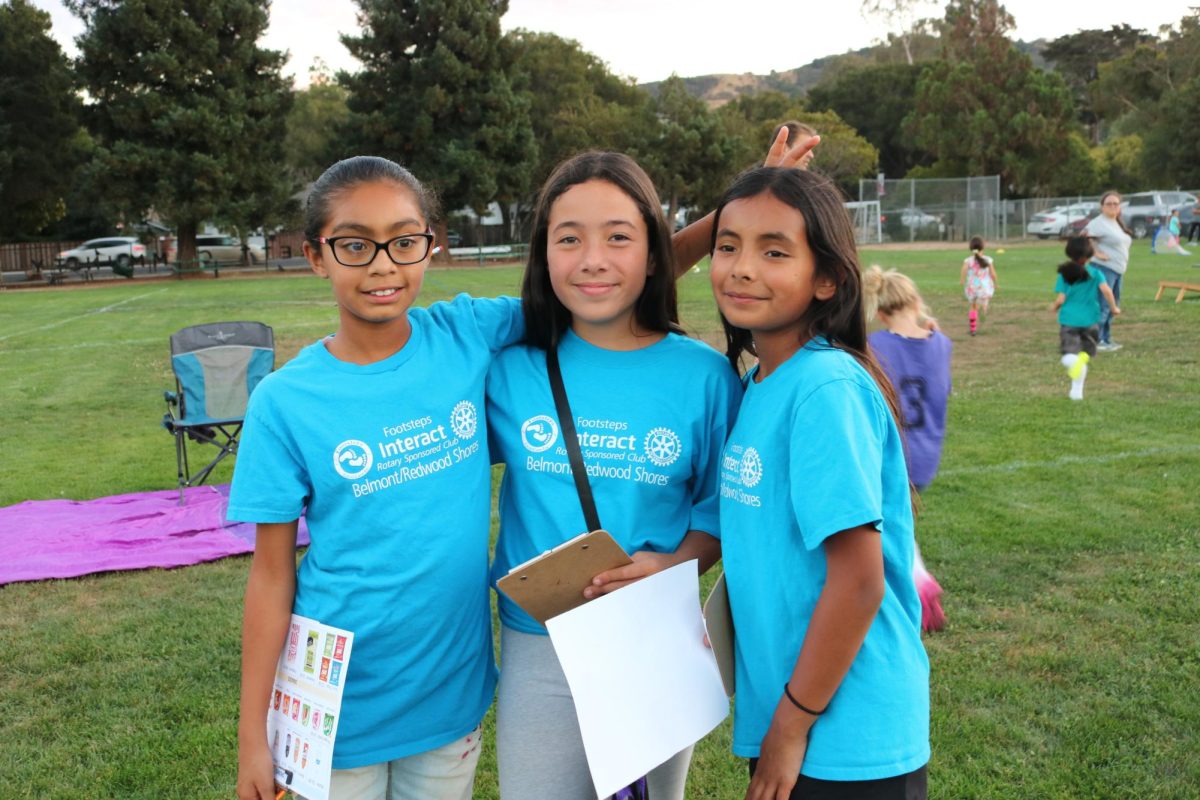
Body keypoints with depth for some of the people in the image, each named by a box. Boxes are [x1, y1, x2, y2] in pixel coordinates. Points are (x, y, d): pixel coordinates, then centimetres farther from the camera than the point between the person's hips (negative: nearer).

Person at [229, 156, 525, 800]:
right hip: (342, 709, -2)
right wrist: (253, 736, -5)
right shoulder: (285, 401, -12)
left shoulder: (466, 337, -8)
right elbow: (272, 574, -7)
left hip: (453, 691, 2)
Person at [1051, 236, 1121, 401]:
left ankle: (1072, 359, -42)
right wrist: (1113, 307, 1)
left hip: (1069, 319, -1)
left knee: (1069, 355, -4)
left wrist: (1054, 307, 17)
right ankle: (1077, 391, 1)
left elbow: (1061, 299, -5)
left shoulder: (1065, 274, -2)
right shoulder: (1095, 273, 0)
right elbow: (1106, 290, -13)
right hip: (1090, 320, 1)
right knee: (1084, 355, 15)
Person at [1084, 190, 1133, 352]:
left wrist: (1123, 266, 17)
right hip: (1104, 269, -10)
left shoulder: (1117, 224, 18)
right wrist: (1096, 253, -20)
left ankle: (1106, 340, 20)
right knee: (1102, 306, -13)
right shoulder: (1099, 223, -12)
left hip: (1118, 270, 10)